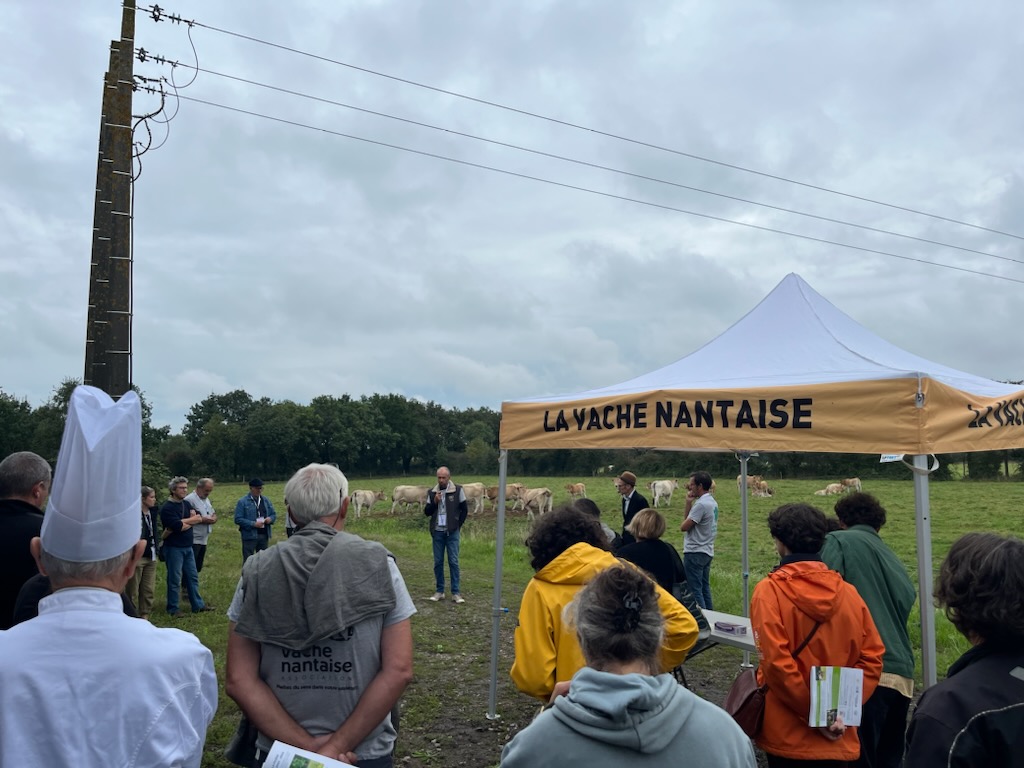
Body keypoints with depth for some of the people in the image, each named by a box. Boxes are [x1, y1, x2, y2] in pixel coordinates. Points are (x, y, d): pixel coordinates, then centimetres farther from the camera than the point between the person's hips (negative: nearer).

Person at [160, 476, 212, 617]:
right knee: (174, 580, 0)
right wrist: (192, 519, -9)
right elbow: (178, 526, -25)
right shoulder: (167, 508, -13)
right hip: (174, 548, -7)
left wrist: (183, 522, -15)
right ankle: (172, 610, 11)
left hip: (188, 547, 8)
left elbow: (199, 518, 0)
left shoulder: (186, 504, 11)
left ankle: (197, 605, 22)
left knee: (193, 576, 13)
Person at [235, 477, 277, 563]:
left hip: (264, 535, 5)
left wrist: (270, 519, -7)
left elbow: (274, 514, 17)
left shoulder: (266, 500, 10)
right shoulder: (242, 502, -6)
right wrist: (253, 524, -20)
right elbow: (238, 519, -11)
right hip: (250, 536, -5)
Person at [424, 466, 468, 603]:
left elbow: (464, 509, 4)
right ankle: (439, 591, 15)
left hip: (452, 532, -3)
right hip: (437, 532, 3)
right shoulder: (432, 492, 5)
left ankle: (456, 593, 2)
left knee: (453, 562, -3)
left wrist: (458, 525, 1)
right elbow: (427, 512, 5)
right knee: (438, 562, 6)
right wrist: (434, 501, -11)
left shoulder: (457, 490, -2)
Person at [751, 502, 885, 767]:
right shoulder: (848, 592, 2)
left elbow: (776, 663, -20)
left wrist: (815, 714, -12)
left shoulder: (769, 591, -12)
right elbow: (872, 658, -1)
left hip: (789, 736, -3)